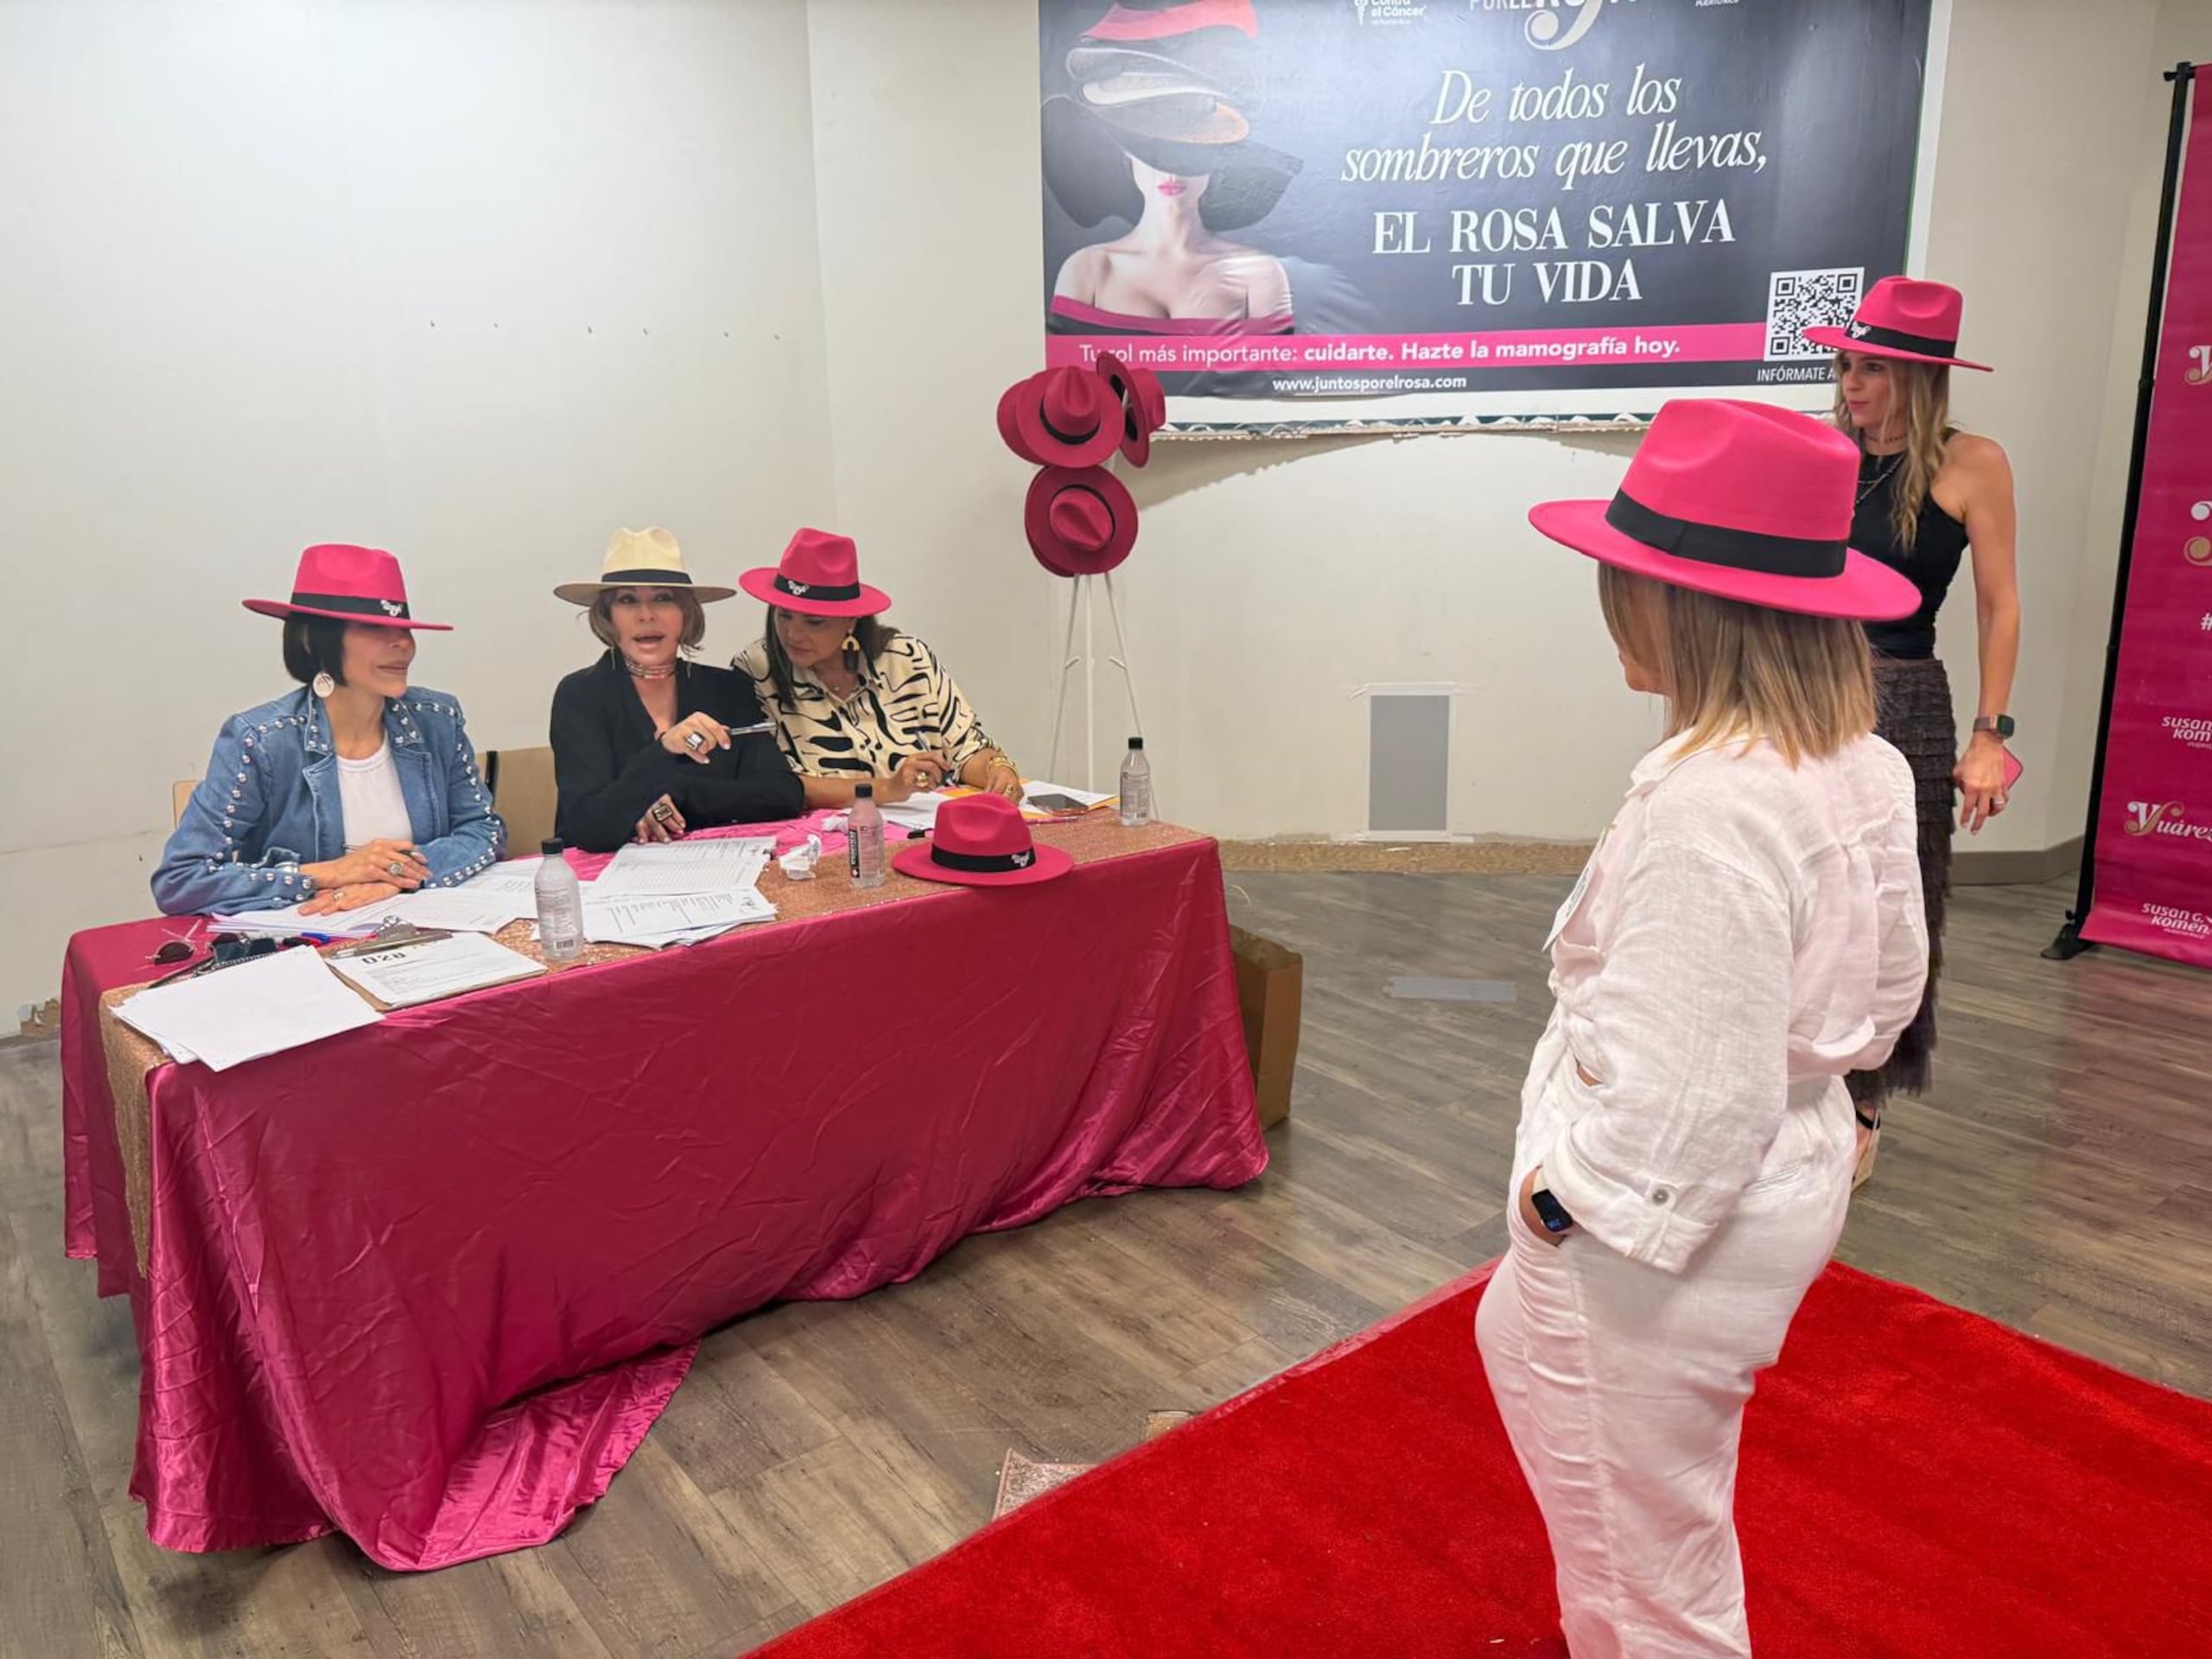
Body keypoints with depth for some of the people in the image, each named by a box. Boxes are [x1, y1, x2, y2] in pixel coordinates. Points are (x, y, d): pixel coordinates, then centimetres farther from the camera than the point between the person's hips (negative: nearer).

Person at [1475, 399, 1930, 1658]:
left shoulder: (1708, 811, -31)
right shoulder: (1863, 764, -3)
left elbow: (1688, 1095, -29)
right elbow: (1892, 987, 9)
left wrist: (1565, 1191, -14)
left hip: (1666, 1227, -10)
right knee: (1517, 1339, 33)